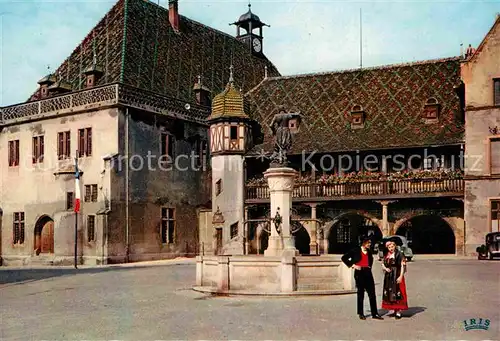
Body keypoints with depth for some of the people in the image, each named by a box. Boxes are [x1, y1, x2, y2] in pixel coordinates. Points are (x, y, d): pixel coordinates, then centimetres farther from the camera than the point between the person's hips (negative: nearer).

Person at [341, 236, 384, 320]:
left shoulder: (369, 252, 10)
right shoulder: (356, 250, -5)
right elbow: (344, 258, -5)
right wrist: (352, 265, -7)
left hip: (368, 273, 5)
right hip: (359, 273, -5)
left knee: (372, 294, 1)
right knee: (361, 294, 4)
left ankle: (374, 313, 7)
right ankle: (360, 313, 14)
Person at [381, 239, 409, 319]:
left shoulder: (399, 254, -6)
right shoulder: (386, 255, 11)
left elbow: (403, 266, -9)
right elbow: (383, 264, 18)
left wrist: (401, 276, -15)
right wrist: (385, 268, -4)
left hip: (397, 276, -6)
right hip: (388, 276, 6)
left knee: (397, 292, -8)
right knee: (389, 292, 7)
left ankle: (398, 311, -3)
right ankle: (394, 309, 17)